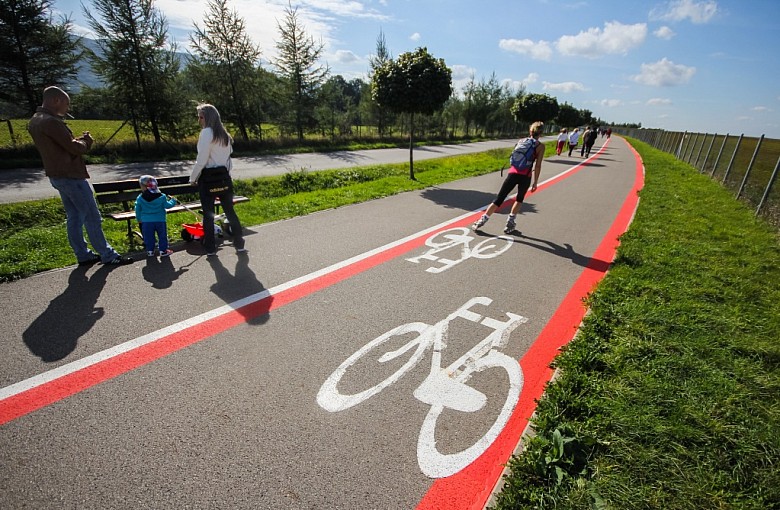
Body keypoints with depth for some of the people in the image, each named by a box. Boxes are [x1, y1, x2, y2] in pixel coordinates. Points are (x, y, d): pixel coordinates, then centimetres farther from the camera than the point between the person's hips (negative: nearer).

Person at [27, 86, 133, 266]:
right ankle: (107, 256, -1)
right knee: (92, 217, -6)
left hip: (57, 175, 10)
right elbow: (75, 148, -18)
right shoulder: (50, 122, -18)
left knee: (74, 216, 12)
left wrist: (78, 140, 4)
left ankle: (83, 255, 17)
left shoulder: (35, 121, 14)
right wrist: (86, 139, 2)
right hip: (71, 176, -10)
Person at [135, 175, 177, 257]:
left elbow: (138, 210, 4)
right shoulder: (161, 197, -11)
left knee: (148, 237, 12)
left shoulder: (140, 198, -5)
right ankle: (163, 251, 13)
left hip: (146, 222, 1)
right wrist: (173, 201, 17)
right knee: (162, 236, 10)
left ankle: (150, 251, 20)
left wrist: (139, 219, 19)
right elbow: (167, 205, -2)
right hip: (160, 221, -1)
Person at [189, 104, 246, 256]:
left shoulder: (206, 132, -11)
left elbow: (201, 160, -14)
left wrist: (193, 178, -4)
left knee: (208, 214, 2)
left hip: (208, 178, -6)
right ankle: (239, 244, 12)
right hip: (224, 176, 7)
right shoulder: (224, 134, 12)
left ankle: (210, 248, 9)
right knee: (230, 211, 10)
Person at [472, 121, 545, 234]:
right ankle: (510, 223, 18)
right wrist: (535, 182, 4)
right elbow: (538, 165, -1)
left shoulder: (520, 141, 17)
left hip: (513, 173, 2)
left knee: (499, 199, 5)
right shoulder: (540, 146, 5)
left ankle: (482, 221, 1)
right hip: (525, 176, -2)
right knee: (519, 199, 22)